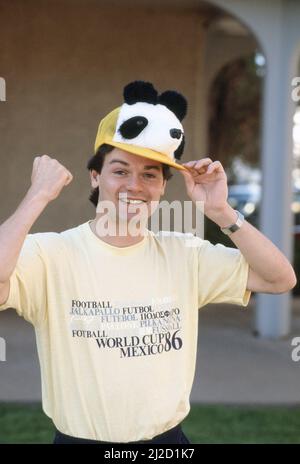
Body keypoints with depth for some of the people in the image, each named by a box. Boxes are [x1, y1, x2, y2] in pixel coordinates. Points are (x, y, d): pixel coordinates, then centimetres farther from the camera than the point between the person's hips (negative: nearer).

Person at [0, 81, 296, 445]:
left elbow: (281, 279, -5)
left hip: (168, 439, 4)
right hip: (80, 438, -3)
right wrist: (39, 196, -26)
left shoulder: (185, 254, -2)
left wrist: (220, 213, -14)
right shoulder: (51, 253, -14)